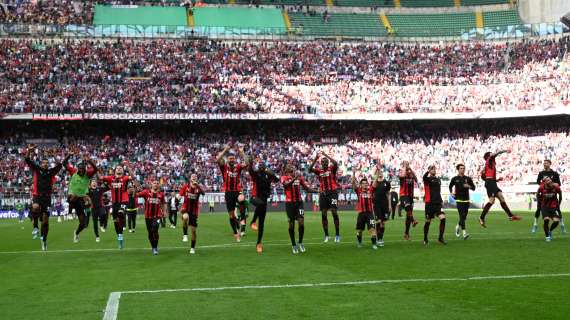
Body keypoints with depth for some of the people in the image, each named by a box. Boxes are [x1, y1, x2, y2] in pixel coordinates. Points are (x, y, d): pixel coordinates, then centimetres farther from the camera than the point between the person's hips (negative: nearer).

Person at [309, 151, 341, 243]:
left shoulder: (332, 169, 3)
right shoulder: (319, 171, 10)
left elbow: (335, 163, -18)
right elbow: (310, 169, -4)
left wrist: (326, 155, -15)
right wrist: (315, 159, -10)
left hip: (332, 192, -4)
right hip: (323, 193, 4)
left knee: (334, 212, -9)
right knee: (323, 214, 3)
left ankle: (337, 234, -3)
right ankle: (326, 235, 12)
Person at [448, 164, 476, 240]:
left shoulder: (468, 179, 7)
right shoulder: (454, 179, 4)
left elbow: (473, 188, 9)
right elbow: (450, 186, 22)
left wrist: (469, 186, -11)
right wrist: (451, 193, 6)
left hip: (466, 200, 3)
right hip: (459, 200, -3)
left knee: (464, 217, 8)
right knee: (462, 216, -16)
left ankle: (458, 226, 39)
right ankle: (464, 232, -21)